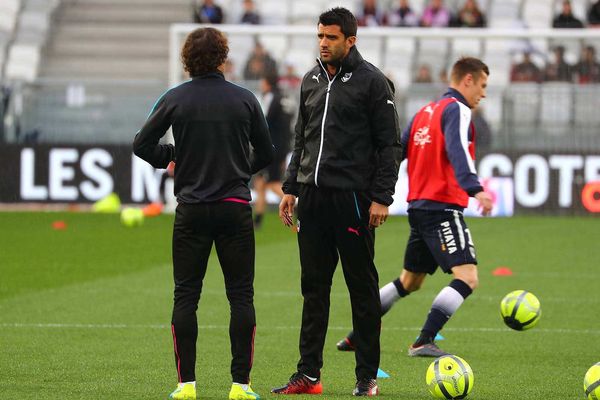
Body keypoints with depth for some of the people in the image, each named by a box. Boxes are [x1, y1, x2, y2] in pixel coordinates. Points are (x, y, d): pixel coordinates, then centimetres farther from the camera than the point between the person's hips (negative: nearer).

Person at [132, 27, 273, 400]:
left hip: (191, 210, 0)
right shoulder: (245, 99, 0)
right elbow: (265, 153, 7)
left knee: (186, 295, 5)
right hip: (236, 208, 0)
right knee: (241, 296, 4)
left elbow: (143, 144, -1)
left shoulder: (175, 99, -2)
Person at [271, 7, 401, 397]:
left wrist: (382, 197, -13)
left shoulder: (372, 82, -6)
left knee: (362, 287, 0)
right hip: (312, 196, 6)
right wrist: (291, 188, 15)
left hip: (353, 198, -6)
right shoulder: (311, 80, 14)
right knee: (314, 287, 8)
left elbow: (389, 144, -7)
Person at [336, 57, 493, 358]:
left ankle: (356, 336, 24)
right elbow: (457, 152, -26)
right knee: (467, 277, -15)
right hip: (443, 208, -9)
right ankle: (423, 342, -23)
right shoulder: (457, 110, -7)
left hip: (419, 207, 9)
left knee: (409, 281, 22)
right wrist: (475, 190, -40)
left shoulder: (425, 112, 19)